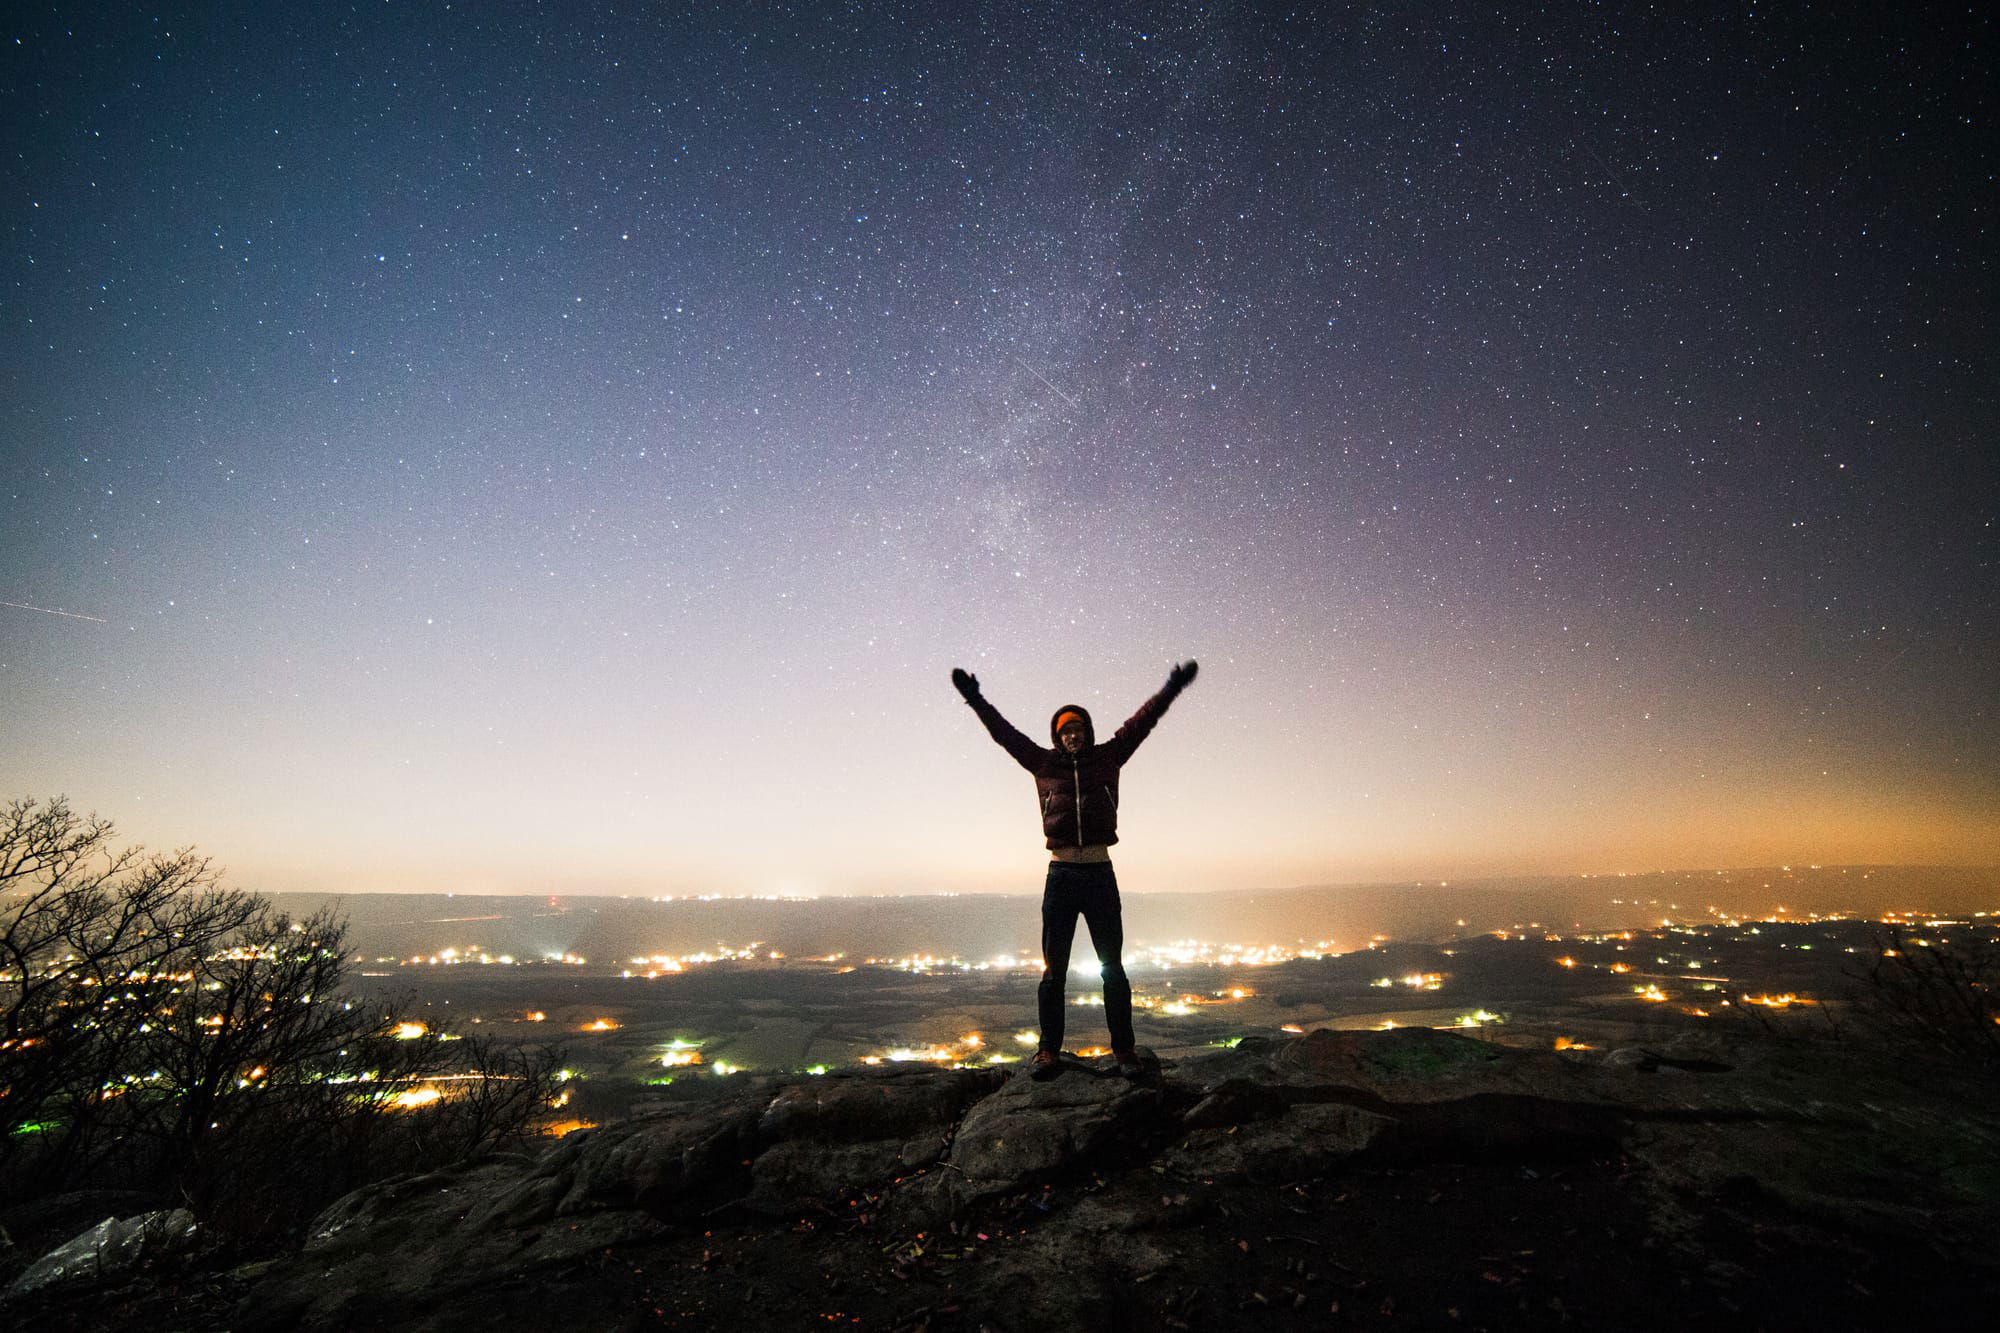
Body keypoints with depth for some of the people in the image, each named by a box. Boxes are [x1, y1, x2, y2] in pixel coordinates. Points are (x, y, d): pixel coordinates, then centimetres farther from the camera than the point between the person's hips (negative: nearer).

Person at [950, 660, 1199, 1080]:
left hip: (1101, 876, 0)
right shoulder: (1044, 764, 5)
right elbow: (1004, 733, 8)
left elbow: (1141, 722, 5)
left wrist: (1170, 690, 0)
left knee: (1112, 968, 8)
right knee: (1053, 970, 7)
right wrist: (975, 700, 8)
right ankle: (1049, 1052, 16)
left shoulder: (1106, 758, 5)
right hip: (1060, 876, 0)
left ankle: (1124, 1051, 17)